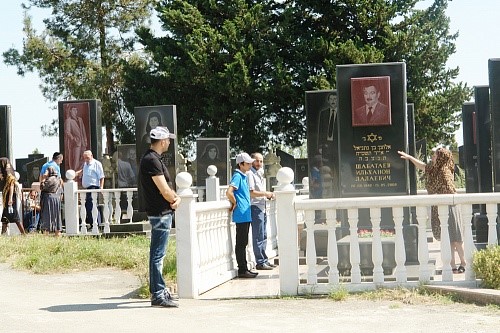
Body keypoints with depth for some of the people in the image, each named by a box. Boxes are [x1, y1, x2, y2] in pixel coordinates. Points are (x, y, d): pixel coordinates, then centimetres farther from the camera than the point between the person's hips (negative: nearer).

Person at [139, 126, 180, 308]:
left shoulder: (152, 158, 15)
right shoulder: (152, 160, -18)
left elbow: (165, 187, 17)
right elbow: (164, 191, -21)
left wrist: (175, 197, -1)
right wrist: (174, 200, -2)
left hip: (162, 212, 11)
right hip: (160, 213, -11)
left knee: (157, 254, 18)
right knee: (158, 255, -7)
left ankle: (158, 289, 29)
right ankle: (158, 295, -4)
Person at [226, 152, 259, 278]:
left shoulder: (244, 176, 16)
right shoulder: (237, 176, -13)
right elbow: (229, 192, -25)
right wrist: (235, 204, -12)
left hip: (246, 215, 9)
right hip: (241, 215, -9)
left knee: (243, 243, 13)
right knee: (241, 243, -4)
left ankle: (244, 268, 19)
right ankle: (242, 270, 0)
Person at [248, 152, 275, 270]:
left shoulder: (260, 173, 19)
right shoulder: (250, 174, -11)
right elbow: (251, 192, -19)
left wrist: (268, 194, 13)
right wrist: (265, 193, -13)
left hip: (262, 207, 10)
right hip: (255, 207, -10)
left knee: (263, 236, 13)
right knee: (258, 237, -7)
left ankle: (264, 260, 19)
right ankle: (260, 262, -5)